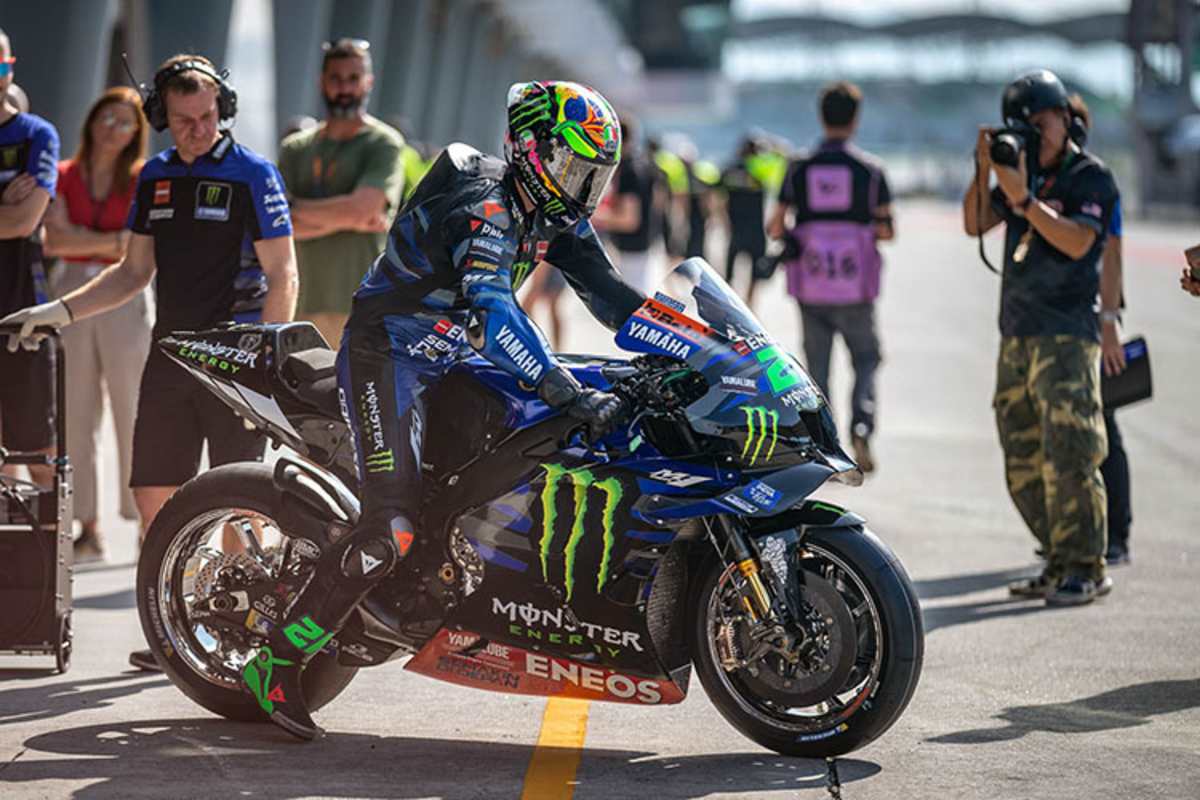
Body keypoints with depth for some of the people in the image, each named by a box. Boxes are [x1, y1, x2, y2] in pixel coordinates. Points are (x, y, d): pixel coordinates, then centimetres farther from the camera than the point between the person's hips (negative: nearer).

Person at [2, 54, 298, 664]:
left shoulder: (252, 175, -4)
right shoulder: (154, 177, 13)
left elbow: (283, 277, -6)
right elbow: (135, 272, 20)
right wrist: (60, 311, 10)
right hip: (169, 355, 6)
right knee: (153, 494, 3)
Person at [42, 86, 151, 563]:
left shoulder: (142, 180, 3)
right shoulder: (64, 176, 8)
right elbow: (54, 239, -5)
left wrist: (79, 240, -11)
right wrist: (114, 241, -10)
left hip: (125, 300, -2)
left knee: (133, 413, -4)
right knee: (76, 417, 2)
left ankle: (146, 520, 0)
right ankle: (88, 528, 6)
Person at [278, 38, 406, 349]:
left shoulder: (384, 144, 3)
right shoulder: (295, 148, 15)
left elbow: (361, 207, -12)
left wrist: (297, 208, 0)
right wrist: (347, 219, -8)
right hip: (303, 304, 4)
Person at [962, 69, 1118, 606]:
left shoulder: (1091, 177, -4)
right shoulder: (1024, 172, 17)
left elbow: (1077, 241, -18)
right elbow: (975, 224, 9)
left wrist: (1022, 198, -22)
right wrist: (983, 171, -5)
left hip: (1067, 335, -8)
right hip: (1017, 336, 8)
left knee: (1068, 457, -13)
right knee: (1023, 465, 8)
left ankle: (1086, 568, -10)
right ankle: (1059, 562, 15)